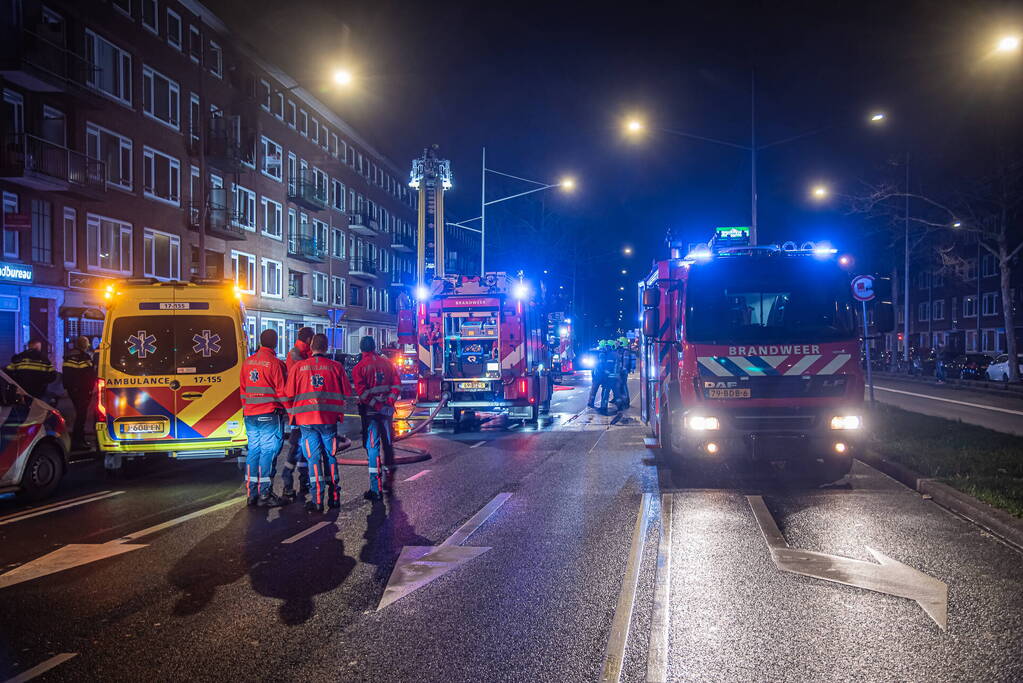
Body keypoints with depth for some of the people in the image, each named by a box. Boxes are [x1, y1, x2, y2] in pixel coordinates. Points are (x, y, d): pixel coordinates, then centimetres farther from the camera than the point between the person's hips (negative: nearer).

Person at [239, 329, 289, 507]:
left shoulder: (247, 362, 10)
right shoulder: (275, 363, -10)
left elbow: (243, 390, 16)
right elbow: (282, 391, -8)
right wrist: (287, 410, 7)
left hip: (250, 415, 7)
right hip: (270, 415, -7)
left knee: (253, 450, 12)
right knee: (268, 452, -3)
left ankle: (251, 493, 15)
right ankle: (264, 494, -2)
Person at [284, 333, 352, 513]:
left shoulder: (298, 367, 1)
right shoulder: (336, 367, 1)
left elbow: (289, 394, 4)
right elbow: (347, 393, 6)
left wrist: (293, 414, 19)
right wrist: (339, 411, 23)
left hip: (307, 420, -1)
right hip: (329, 419, 1)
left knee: (314, 458, 2)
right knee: (330, 457, 11)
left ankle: (317, 500, -3)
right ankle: (334, 497, 15)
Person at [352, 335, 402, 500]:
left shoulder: (359, 367, -5)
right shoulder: (387, 363, 6)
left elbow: (362, 391, -14)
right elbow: (397, 384, 1)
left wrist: (374, 405, -10)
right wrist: (389, 401, -2)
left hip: (369, 410, -3)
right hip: (387, 408, 4)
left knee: (371, 446, -1)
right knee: (388, 443, 15)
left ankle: (375, 488, -5)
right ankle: (388, 480, 24)